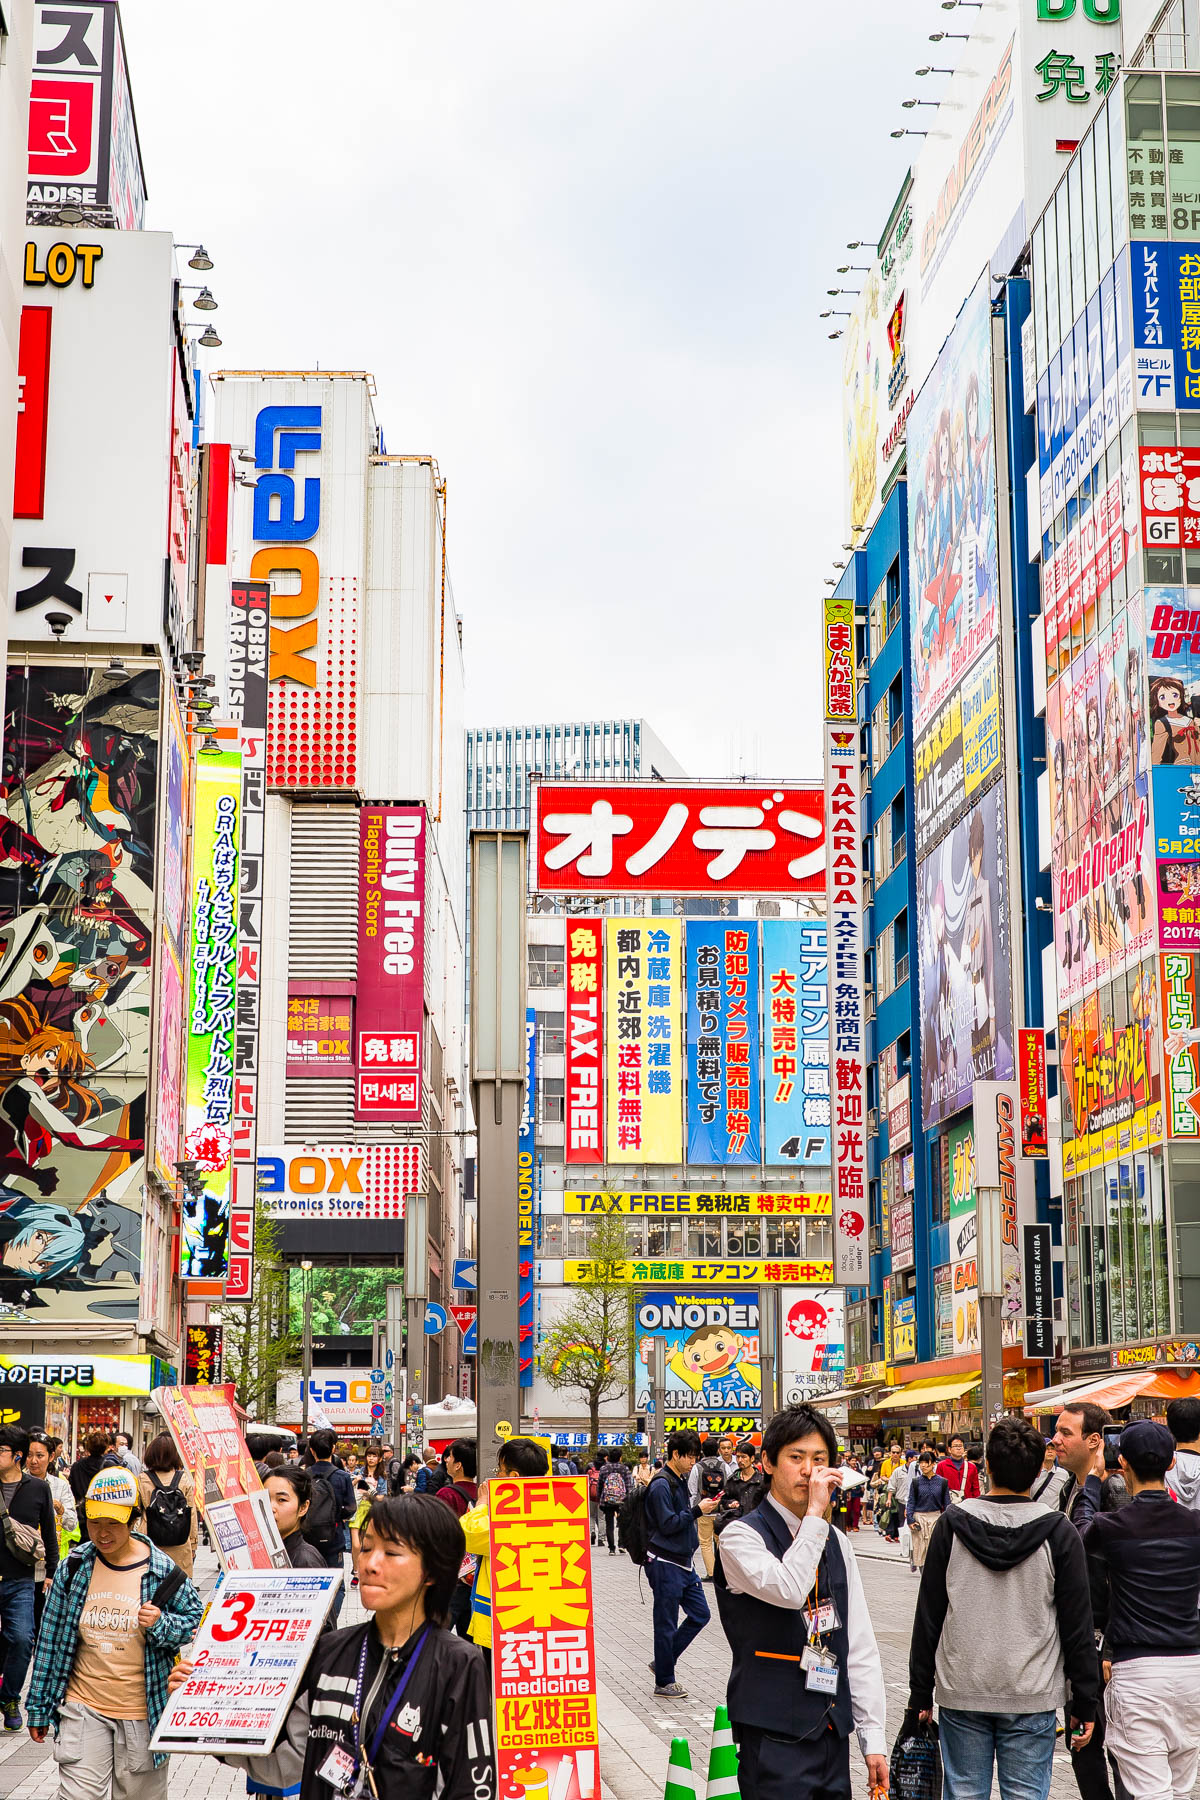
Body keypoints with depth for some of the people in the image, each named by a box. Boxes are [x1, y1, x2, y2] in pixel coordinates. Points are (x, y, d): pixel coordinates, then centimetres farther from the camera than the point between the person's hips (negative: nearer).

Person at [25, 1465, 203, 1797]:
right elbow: (51, 1638, 6)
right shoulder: (74, 1567, -1)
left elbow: (197, 1621, 3)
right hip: (83, 1708, 1)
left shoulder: (162, 1571, -7)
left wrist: (161, 1624, -19)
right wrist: (39, 1707, 9)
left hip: (143, 1712, -1)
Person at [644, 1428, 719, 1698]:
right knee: (666, 1624, -1)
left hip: (683, 1562, 10)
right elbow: (667, 1524, -20)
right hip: (665, 1564, -10)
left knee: (700, 1614, 10)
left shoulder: (680, 1482, 15)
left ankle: (663, 1663, 20)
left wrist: (703, 1503, 11)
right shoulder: (662, 1485, -15)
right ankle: (664, 1682, 8)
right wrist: (697, 1510, -18)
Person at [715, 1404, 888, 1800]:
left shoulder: (836, 1542, 13)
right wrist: (814, 1515, -20)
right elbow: (788, 1590, -27)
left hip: (832, 1733, 6)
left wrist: (874, 1737, 8)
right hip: (774, 1735, -6)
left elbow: (861, 1647, 13)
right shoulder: (741, 1536, -6)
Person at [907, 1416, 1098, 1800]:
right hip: (1032, 1698, -1)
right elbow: (1077, 1627, -4)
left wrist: (920, 1695, 8)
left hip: (961, 1696, 1)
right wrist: (1084, 1705, 5)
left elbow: (928, 1617, 0)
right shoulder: (1058, 1534, -6)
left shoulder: (952, 1526, -3)